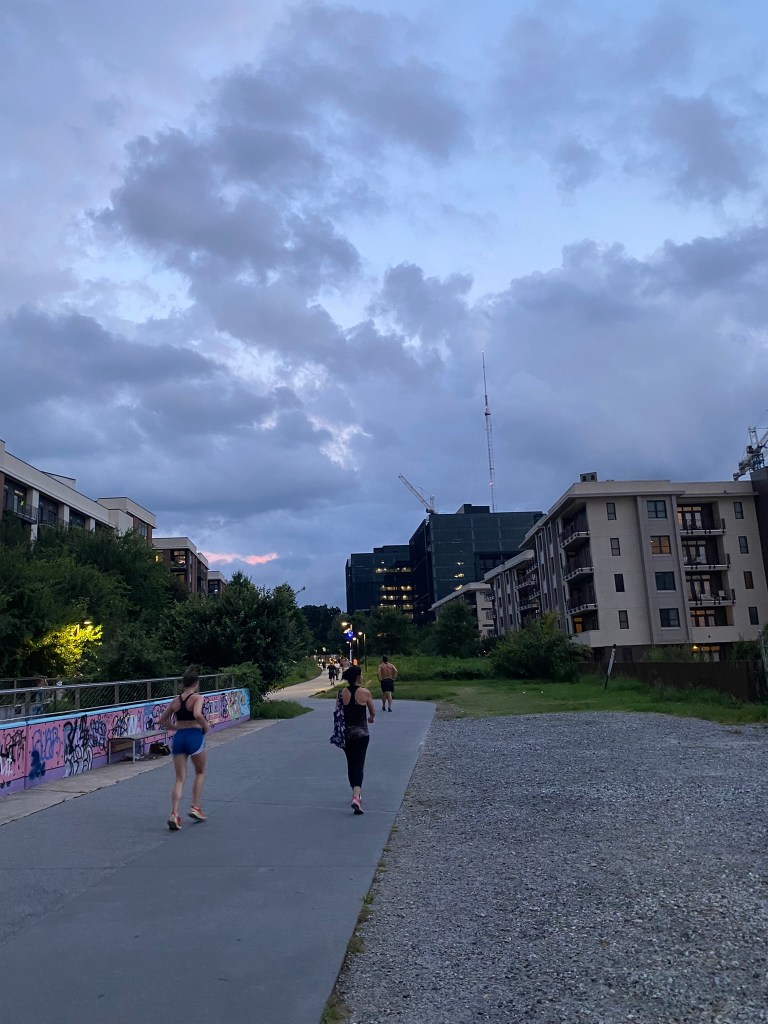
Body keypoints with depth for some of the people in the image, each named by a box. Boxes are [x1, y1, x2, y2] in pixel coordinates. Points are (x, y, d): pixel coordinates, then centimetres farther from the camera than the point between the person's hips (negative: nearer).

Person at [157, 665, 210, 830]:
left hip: (178, 738, 4)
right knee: (200, 773, 19)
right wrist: (206, 726, -8)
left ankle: (174, 814, -5)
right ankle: (195, 807, 15)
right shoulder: (197, 697, -6)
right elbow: (197, 714, -25)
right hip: (195, 736, -4)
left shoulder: (175, 700, 11)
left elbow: (162, 720, 16)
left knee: (180, 779, 8)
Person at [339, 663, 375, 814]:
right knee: (359, 764, -2)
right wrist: (371, 718, 27)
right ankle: (356, 796, -18)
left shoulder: (342, 693, -3)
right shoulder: (365, 692, -9)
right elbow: (373, 712, 5)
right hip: (361, 732, -3)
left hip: (346, 732, 3)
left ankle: (356, 794, 29)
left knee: (351, 764, 17)